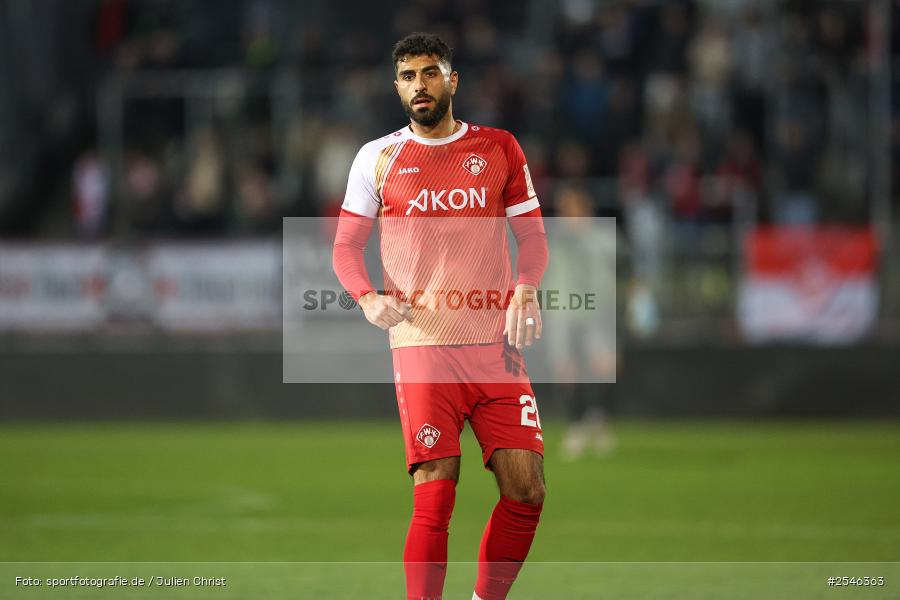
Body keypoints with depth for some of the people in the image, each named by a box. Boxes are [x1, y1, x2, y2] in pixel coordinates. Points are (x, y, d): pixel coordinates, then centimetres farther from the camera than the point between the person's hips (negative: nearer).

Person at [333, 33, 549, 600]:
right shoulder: (378, 158, 7)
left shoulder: (500, 148, 10)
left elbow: (533, 237, 12)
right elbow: (347, 245, 10)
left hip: (496, 346, 2)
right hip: (421, 346, -2)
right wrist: (369, 298, -10)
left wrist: (525, 291, -9)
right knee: (435, 499, -11)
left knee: (527, 491, -5)